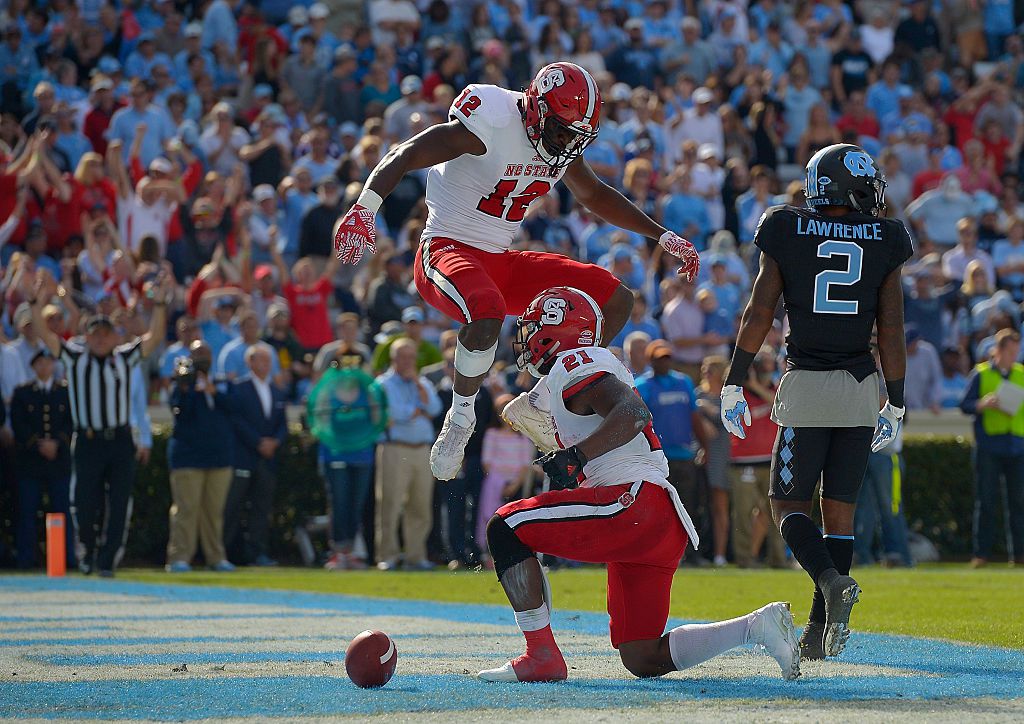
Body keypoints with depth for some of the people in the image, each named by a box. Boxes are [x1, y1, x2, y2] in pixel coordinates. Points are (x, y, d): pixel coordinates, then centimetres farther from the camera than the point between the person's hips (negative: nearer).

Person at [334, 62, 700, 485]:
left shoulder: (561, 141, 4)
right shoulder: (491, 123, -21)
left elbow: (595, 196, 23)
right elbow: (405, 155, -26)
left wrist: (662, 236, 23)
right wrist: (365, 208, -42)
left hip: (503, 261, 8)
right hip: (449, 249, -8)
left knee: (616, 301, 2)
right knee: (488, 316, -41)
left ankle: (537, 406, 8)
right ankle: (461, 417, -14)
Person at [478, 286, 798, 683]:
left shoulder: (573, 364, -3)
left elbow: (634, 412, -20)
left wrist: (575, 456, -23)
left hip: (635, 502, -10)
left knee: (506, 527, -9)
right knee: (641, 660, 8)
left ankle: (542, 656, -13)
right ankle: (756, 625, -1)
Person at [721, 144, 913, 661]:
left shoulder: (787, 234, 0)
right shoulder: (883, 243, 2)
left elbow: (758, 314, -3)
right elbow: (892, 331, 1)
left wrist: (733, 386, 3)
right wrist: (895, 405, 8)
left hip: (805, 386, -2)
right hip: (861, 387, 2)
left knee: (788, 505, 6)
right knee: (839, 508, 10)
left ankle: (831, 580, -23)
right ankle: (820, 633, 7)